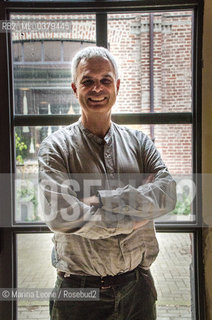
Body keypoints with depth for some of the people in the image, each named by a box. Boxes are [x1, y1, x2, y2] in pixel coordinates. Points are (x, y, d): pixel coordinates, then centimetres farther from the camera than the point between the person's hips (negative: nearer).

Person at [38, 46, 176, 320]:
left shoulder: (139, 142, 4)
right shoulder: (56, 147, -6)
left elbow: (167, 194, -10)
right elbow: (59, 215, -19)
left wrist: (102, 199, -18)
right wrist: (131, 220, -15)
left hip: (137, 284, 3)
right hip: (79, 288, -2)